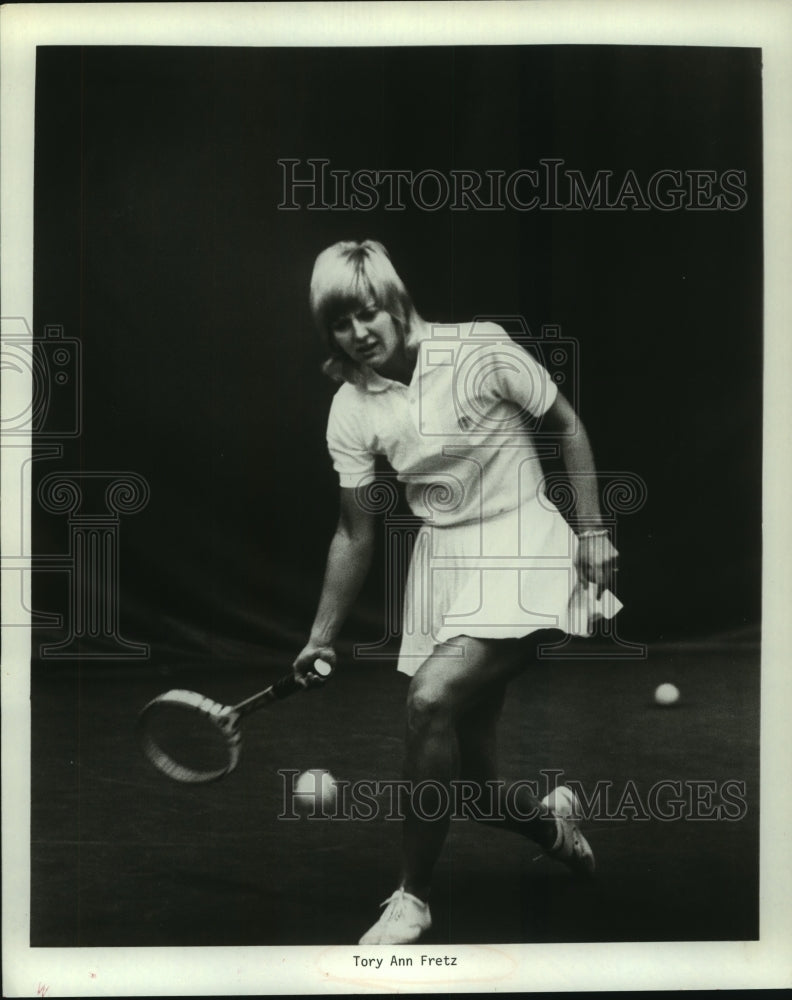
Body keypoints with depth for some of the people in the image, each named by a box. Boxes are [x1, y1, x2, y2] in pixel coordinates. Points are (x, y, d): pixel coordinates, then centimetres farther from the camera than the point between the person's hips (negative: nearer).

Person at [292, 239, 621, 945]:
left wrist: (593, 532, -6)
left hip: (522, 550, -4)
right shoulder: (351, 410, -1)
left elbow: (566, 425, 0)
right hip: (442, 562, 4)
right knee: (477, 783, 3)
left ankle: (412, 899, -7)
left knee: (431, 698, -26)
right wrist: (323, 636, 7)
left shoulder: (479, 349, -11)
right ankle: (551, 821, 41)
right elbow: (356, 534, 7)